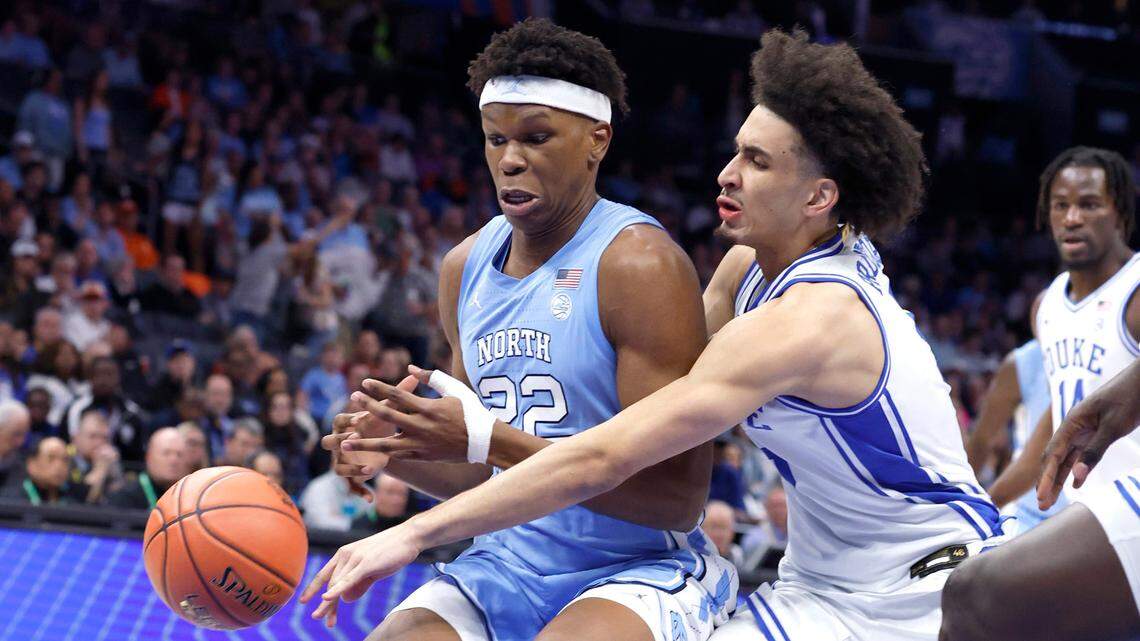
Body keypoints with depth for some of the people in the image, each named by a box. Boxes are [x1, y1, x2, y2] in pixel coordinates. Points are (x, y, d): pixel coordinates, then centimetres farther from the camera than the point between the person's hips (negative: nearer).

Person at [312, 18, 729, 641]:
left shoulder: (639, 264, -15)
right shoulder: (466, 267, 8)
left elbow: (677, 497, -21)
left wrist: (489, 439, -25)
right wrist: (393, 453, -6)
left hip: (642, 571, -6)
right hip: (507, 567, 6)